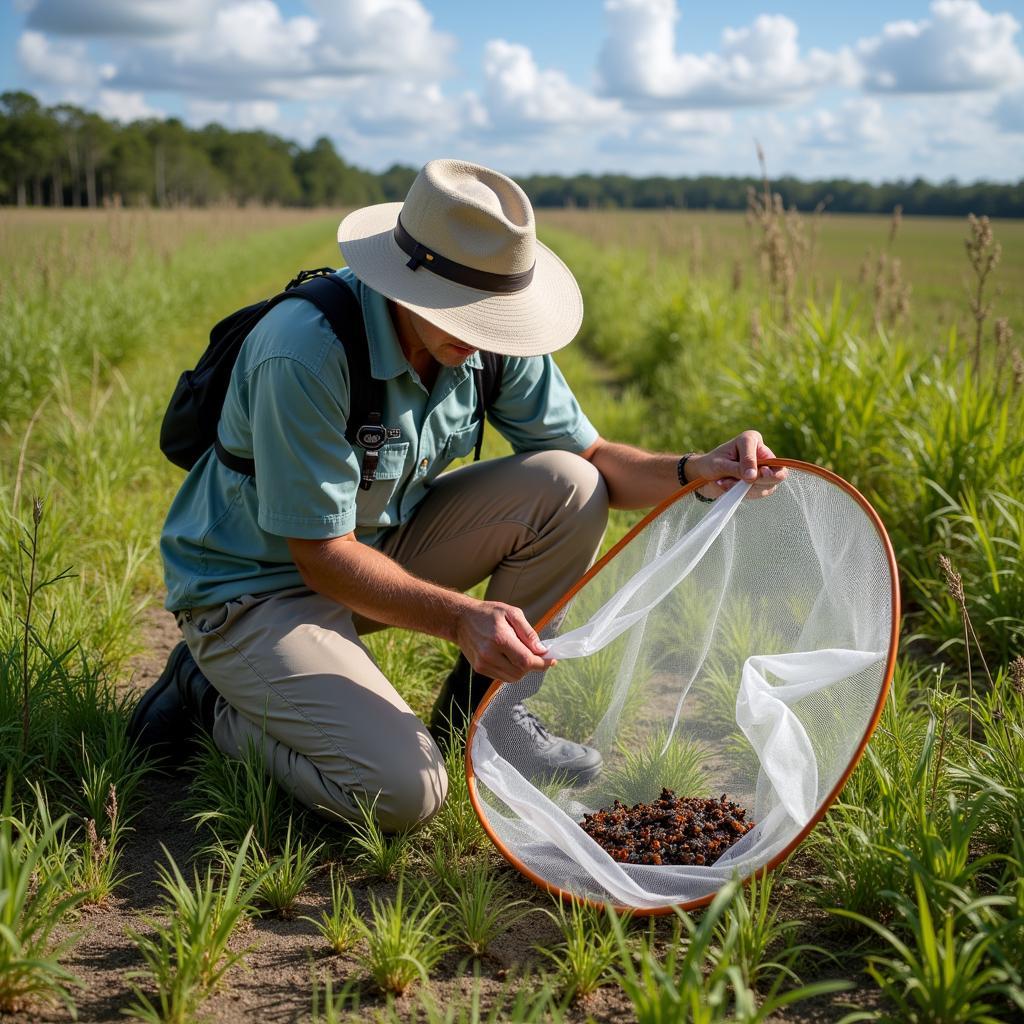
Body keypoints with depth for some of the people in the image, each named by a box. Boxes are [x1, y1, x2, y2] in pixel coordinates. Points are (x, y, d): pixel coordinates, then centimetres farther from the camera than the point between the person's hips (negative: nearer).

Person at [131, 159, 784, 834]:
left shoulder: (488, 336, -10)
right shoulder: (305, 351, -31)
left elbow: (590, 457, -2)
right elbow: (322, 555, -27)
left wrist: (695, 472, -22)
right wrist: (460, 616, -39)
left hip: (384, 539, 7)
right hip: (258, 584, -6)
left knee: (568, 487, -12)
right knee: (403, 792, -24)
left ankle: (480, 711, 4)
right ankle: (215, 697, 3)